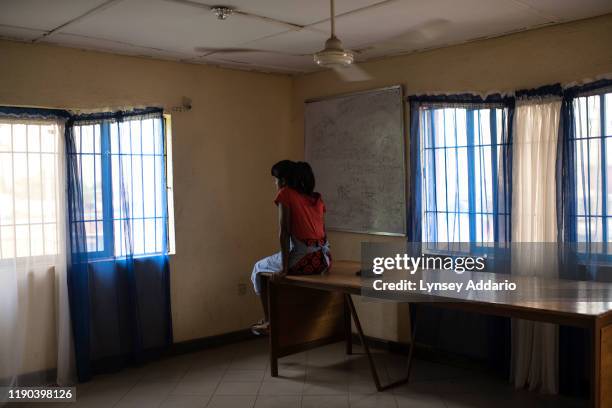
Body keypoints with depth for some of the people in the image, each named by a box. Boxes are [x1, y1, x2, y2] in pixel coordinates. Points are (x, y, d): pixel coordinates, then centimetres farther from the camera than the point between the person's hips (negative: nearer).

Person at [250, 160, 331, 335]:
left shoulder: (285, 194, -3)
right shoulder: (317, 197, 15)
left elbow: (284, 232, -10)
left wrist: (284, 268, -11)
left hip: (303, 260, -7)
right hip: (324, 260, 7)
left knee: (259, 268, 23)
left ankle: (268, 321, 26)